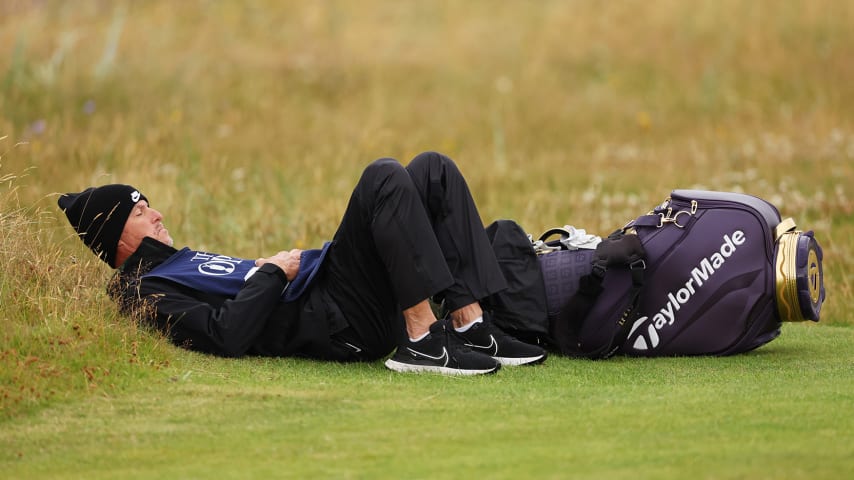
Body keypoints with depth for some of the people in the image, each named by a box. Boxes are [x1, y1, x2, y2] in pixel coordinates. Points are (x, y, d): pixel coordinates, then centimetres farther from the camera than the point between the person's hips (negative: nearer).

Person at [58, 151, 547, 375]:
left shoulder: (179, 263, 30)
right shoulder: (141, 289, -2)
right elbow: (226, 335, -18)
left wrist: (269, 266, 9)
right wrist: (272, 272, -9)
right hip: (333, 324, -10)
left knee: (432, 170, 1)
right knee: (384, 177, -24)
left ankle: (472, 326, -11)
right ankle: (421, 340, -28)